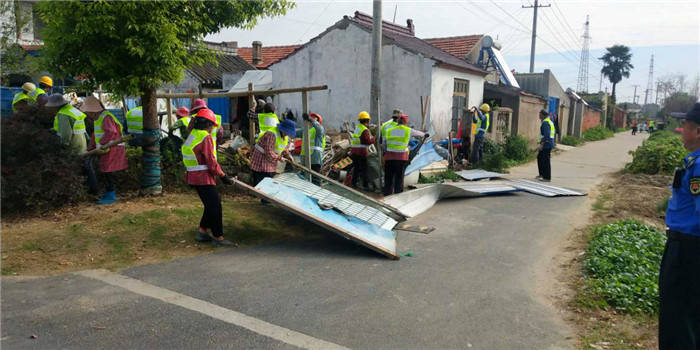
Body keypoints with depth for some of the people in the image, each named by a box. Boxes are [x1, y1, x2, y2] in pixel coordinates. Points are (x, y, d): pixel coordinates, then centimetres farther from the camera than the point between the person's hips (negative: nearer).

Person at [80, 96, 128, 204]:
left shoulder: (106, 117, -19)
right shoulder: (98, 118, 15)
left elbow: (111, 132, -34)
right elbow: (95, 135, 23)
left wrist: (101, 143, -31)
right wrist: (90, 148, 22)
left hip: (113, 149, -10)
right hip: (107, 149, 10)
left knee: (107, 171, -8)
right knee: (104, 171, 16)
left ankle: (111, 196, -2)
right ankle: (109, 192, 28)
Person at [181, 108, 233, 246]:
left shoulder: (191, 136, 12)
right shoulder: (206, 138, -16)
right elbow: (211, 162, -18)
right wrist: (223, 176, -9)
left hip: (193, 177, 9)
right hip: (204, 178, -9)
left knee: (211, 205, 19)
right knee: (215, 205, -2)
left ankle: (202, 231, 23)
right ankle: (218, 237, 5)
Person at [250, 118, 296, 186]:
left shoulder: (286, 136, 3)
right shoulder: (272, 135, -27)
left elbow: (285, 148, 18)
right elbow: (269, 152, -28)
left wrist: (288, 156, -1)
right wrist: (279, 157, -17)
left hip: (271, 164, 9)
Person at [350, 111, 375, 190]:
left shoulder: (357, 127, 11)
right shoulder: (365, 130, -15)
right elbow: (368, 141, -18)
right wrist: (374, 139, 0)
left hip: (354, 151, 8)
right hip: (361, 152, -8)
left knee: (356, 167, 17)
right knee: (364, 169, -1)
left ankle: (353, 182, 20)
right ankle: (365, 185, 0)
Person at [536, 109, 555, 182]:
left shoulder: (545, 123, -15)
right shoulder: (550, 121, 17)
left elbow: (546, 134, -24)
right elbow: (554, 132, 23)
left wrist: (542, 144, -24)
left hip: (546, 144, -10)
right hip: (549, 143, 10)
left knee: (546, 160, -6)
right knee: (539, 157, 18)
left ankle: (547, 178, -2)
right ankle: (542, 174, 23)